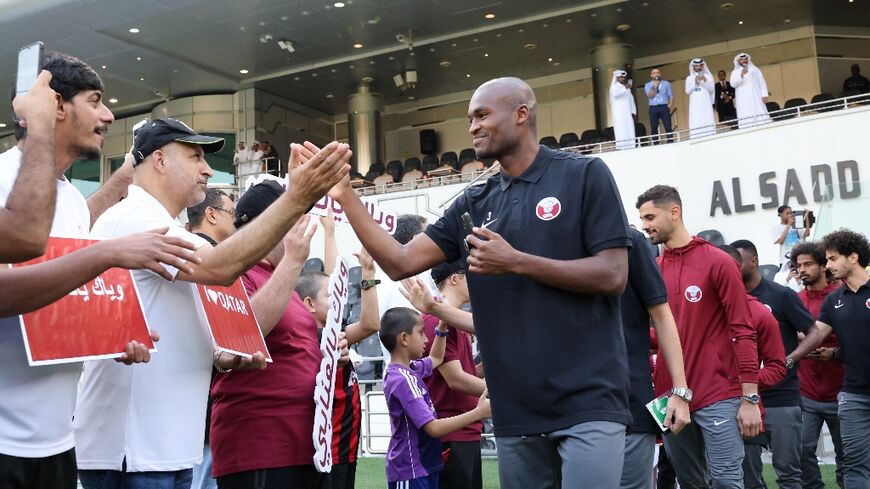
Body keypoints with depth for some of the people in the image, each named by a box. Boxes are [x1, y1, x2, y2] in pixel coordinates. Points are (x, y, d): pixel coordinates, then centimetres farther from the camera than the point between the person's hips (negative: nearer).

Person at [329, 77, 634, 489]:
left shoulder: (584, 175, -2)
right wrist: (346, 197, -1)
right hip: (515, 408, 5)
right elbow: (400, 263, 6)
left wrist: (515, 262, -14)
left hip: (587, 401, -5)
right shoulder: (473, 205, 12)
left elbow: (612, 275, -9)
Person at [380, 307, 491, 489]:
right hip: (410, 473, -10)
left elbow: (436, 359, 28)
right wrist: (478, 413, -25)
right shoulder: (402, 381, -22)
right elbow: (434, 427, -26)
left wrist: (442, 328, 14)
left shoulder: (411, 370, 7)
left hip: (426, 466, 10)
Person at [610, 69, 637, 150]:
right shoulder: (615, 87, 1)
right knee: (621, 131, -14)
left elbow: (631, 99, 21)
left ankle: (630, 148, -2)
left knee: (630, 131, 0)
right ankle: (622, 148, -20)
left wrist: (634, 111, 11)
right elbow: (615, 93, -23)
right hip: (619, 113, -6)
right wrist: (625, 87, -33)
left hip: (628, 113, 6)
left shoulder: (628, 87, 21)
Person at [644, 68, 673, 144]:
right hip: (653, 108, 0)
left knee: (668, 127, -5)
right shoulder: (647, 85, 9)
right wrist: (654, 87, -15)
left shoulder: (666, 83, 11)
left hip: (664, 107, 0)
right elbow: (650, 96, -6)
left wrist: (670, 105, -5)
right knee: (654, 128, -2)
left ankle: (671, 143, -3)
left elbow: (671, 96, 8)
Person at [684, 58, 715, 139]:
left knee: (708, 121, -9)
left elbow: (711, 89, 3)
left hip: (706, 103, 0)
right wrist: (694, 83, -8)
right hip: (695, 104, 0)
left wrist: (705, 81, -11)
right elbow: (687, 91, 3)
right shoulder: (689, 78, 13)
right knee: (696, 123, -10)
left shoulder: (708, 76, 12)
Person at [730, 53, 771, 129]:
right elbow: (733, 84, -4)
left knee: (760, 115, -10)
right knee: (746, 118, -14)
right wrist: (741, 75, -20)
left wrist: (764, 94, -3)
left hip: (756, 98, 1)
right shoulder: (735, 72, 14)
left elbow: (762, 82, 10)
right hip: (743, 100, -1)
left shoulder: (755, 69, 17)